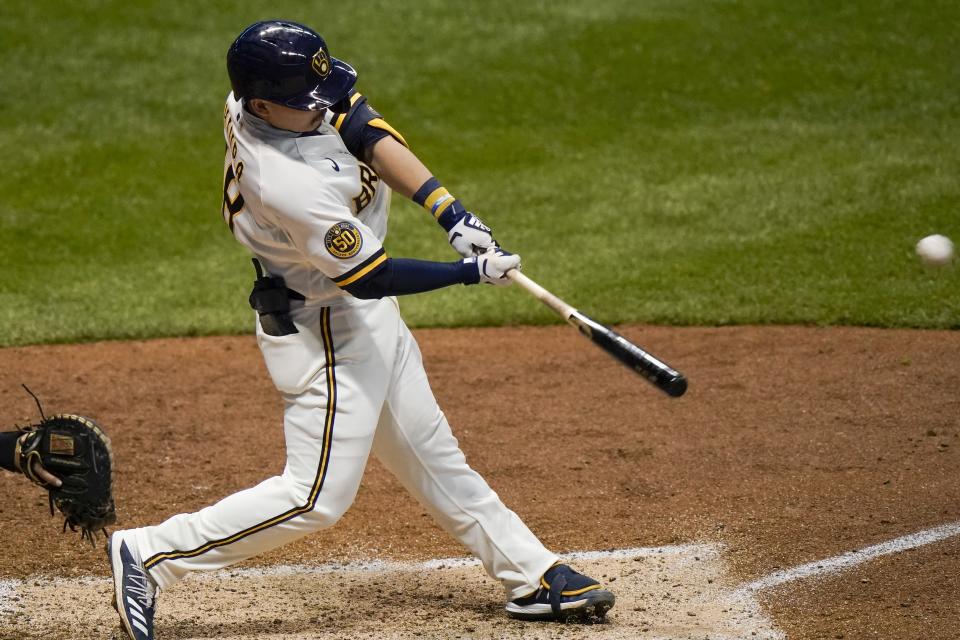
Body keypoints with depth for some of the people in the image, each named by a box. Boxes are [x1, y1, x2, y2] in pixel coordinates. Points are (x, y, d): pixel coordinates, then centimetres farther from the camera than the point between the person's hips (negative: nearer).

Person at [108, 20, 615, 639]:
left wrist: (453, 215, -19)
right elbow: (369, 277, -25)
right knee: (317, 497, -4)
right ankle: (150, 554, 3)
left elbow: (371, 136, -9)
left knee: (433, 456, 17)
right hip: (324, 332, -10)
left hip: (366, 316, 10)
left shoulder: (265, 94, -12)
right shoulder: (289, 185, -35)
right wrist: (473, 273, -18)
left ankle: (533, 576, 27)